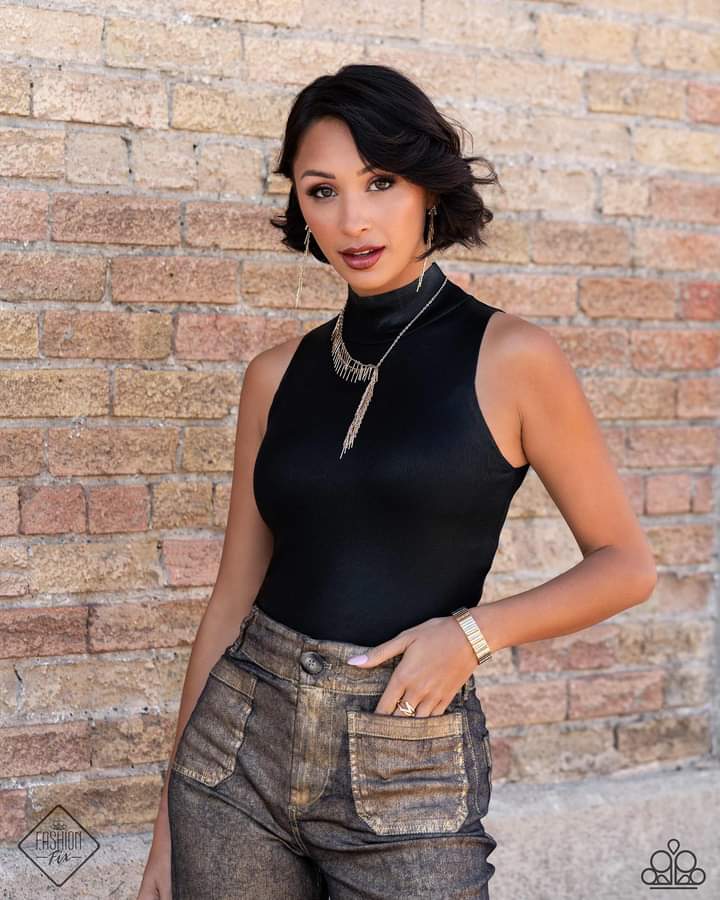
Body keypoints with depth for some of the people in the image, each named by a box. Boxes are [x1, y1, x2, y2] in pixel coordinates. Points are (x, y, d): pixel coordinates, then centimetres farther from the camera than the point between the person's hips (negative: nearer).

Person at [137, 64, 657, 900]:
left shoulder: (510, 357, -6)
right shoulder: (277, 374, 3)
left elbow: (625, 564, 0)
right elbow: (234, 593, 7)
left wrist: (473, 630, -15)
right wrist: (171, 817, 9)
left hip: (407, 771, -3)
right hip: (239, 743, 3)